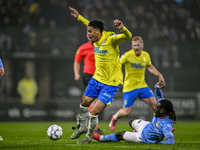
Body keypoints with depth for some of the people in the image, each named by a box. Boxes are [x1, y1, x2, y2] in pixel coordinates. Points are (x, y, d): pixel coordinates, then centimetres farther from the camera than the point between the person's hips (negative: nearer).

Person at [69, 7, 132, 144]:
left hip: (110, 83, -8)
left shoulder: (110, 39, -22)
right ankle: (83, 128, 46)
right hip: (97, 78, 8)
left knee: (94, 112, -8)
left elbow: (128, 36, -37)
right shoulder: (96, 38, 0)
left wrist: (122, 28, -58)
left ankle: (89, 137, 16)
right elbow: (92, 25, 23)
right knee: (84, 103, 20)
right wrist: (78, 17, 29)